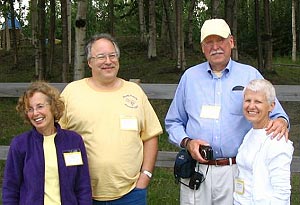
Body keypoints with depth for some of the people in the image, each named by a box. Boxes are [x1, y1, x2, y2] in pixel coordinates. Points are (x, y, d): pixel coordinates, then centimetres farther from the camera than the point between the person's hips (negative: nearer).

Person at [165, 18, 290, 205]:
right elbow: (173, 122, 13)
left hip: (236, 170, -1)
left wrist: (281, 121, -18)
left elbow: (275, 113, 6)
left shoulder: (250, 75, 4)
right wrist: (187, 142, -6)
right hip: (196, 170, 1)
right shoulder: (190, 76, 9)